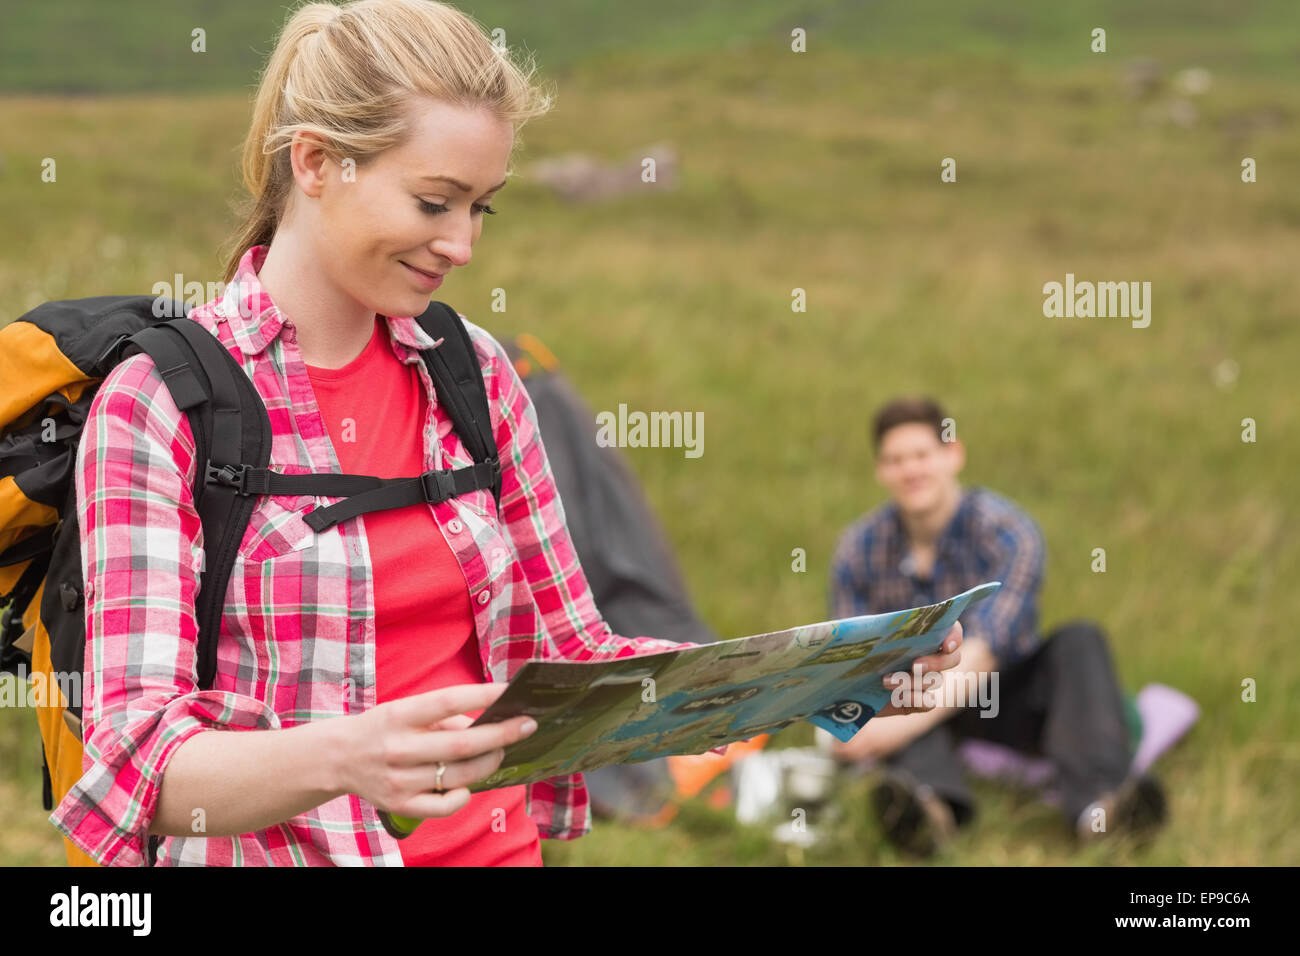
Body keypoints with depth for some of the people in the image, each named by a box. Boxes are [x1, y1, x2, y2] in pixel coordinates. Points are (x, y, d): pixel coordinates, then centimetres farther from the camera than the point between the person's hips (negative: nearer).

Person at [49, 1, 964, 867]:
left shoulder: (476, 373, 8)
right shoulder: (157, 401, -7)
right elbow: (136, 754, -14)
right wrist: (343, 758, -33)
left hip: (501, 842, 3)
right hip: (286, 850, -2)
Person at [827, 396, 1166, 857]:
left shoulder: (1007, 533, -17)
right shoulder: (859, 549, -5)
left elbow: (984, 652, -29)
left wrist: (907, 722, -42)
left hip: (1004, 701, -1)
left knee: (1080, 640, -28)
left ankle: (1097, 802, -51)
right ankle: (933, 799, -62)